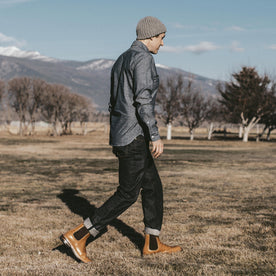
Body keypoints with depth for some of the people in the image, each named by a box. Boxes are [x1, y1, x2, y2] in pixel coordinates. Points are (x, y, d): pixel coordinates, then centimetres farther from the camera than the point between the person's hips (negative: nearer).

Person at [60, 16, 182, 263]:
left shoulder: (122, 61, 18)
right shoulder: (143, 58, -12)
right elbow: (143, 99, -24)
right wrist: (155, 136, -26)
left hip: (122, 136, 10)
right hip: (134, 136, -10)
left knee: (153, 186, 16)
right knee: (128, 194, -3)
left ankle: (152, 244, 23)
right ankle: (78, 236, -3)